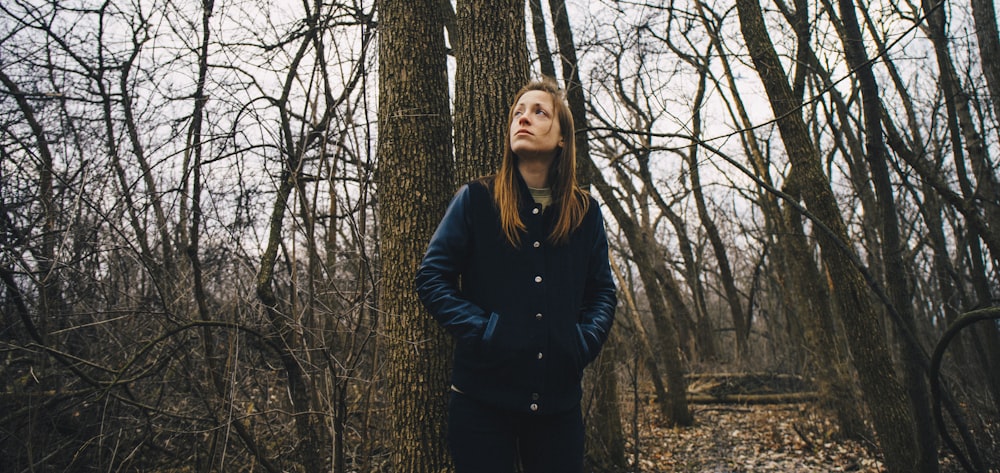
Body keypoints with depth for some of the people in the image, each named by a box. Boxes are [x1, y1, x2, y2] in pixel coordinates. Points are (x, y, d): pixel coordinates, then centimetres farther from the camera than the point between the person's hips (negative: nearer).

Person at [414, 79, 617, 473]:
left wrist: (585, 341, -6)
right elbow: (431, 278, -4)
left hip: (559, 400, 3)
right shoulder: (475, 200, -1)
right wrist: (481, 331, -16)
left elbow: (602, 292, 11)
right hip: (483, 398, -2)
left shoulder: (585, 212, 7)